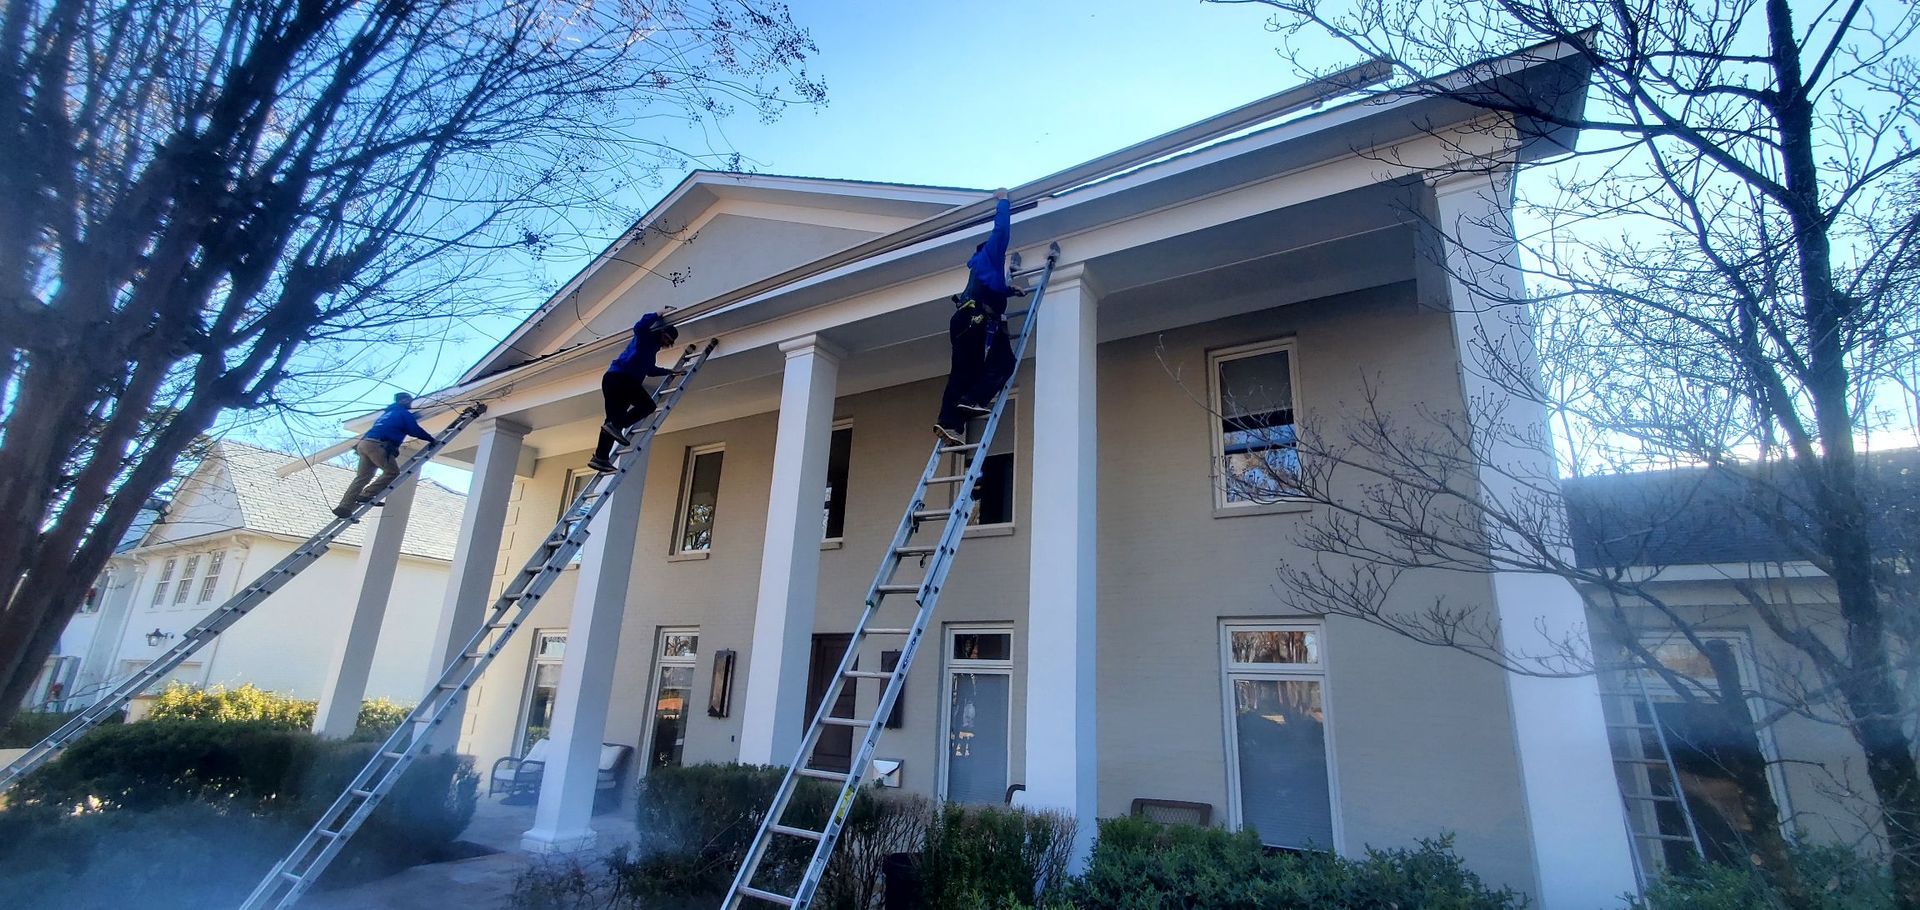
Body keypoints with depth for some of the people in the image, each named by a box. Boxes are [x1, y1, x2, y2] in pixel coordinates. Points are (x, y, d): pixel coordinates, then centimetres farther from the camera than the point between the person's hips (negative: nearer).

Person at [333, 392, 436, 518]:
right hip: (377, 444, -9)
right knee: (392, 471, 0)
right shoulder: (404, 413, 6)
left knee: (362, 477, 6)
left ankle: (344, 507, 0)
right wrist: (431, 439, 16)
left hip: (365, 443, 9)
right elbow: (416, 430, 3)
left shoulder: (388, 413, 32)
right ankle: (366, 495, -6)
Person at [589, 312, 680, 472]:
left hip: (613, 378, 10)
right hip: (620, 378, -10)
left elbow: (650, 370, 42)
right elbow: (639, 327, -17)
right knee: (647, 404, -13)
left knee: (613, 420, 3)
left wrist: (668, 371, 44)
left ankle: (601, 457, -3)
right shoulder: (646, 338, 6)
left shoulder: (652, 348, 31)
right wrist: (657, 316, -5)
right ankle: (617, 426, -25)